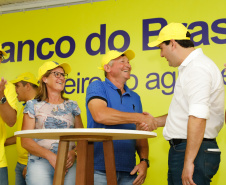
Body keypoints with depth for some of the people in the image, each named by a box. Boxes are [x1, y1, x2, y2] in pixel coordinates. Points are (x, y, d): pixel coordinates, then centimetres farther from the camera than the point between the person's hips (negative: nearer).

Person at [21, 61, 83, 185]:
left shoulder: (72, 106, 16)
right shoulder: (33, 105, 9)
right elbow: (25, 141, 1)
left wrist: (74, 153, -9)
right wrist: (50, 156, -12)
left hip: (68, 164, 2)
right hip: (40, 162, -2)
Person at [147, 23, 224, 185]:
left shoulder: (198, 67, -15)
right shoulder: (190, 67, 19)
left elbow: (198, 118, -25)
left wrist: (188, 162, -26)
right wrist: (156, 121, 21)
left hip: (194, 151, -10)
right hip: (180, 149, 10)